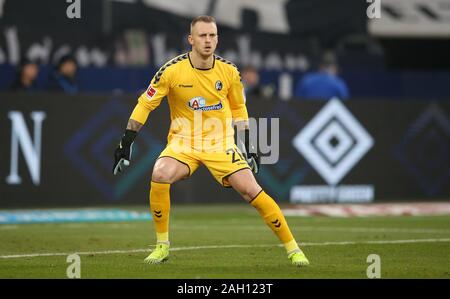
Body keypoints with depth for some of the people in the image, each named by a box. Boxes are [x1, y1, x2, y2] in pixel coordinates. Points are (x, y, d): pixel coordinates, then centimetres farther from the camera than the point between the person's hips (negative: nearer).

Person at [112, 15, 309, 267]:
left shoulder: (229, 71, -5)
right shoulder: (173, 70, -13)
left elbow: (238, 109, 11)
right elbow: (145, 105, -6)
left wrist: (248, 147, 8)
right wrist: (126, 144, -9)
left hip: (221, 143, 1)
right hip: (183, 142, -1)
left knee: (251, 190, -13)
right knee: (160, 176, -29)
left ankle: (292, 248, 1)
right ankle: (162, 246, -10)